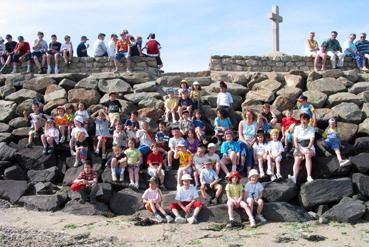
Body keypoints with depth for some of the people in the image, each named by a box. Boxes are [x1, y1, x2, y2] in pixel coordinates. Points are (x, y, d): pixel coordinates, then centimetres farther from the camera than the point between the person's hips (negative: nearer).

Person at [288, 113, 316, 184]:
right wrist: (297, 149, -12)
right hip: (299, 147, 1)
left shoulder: (311, 128, 6)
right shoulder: (297, 128, 10)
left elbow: (312, 140, -5)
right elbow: (295, 139, 2)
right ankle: (294, 177, -46)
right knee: (297, 159, -25)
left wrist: (308, 149, -21)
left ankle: (309, 176, -40)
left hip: (309, 147, -1)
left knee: (308, 155, -33)